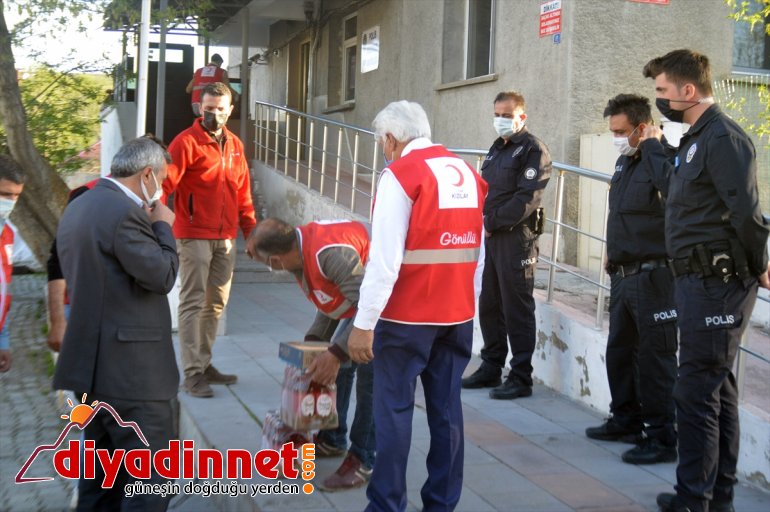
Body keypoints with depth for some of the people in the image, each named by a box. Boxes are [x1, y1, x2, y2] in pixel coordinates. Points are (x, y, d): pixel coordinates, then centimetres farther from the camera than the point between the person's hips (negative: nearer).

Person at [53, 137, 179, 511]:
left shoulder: (77, 208, 14)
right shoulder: (125, 213, -18)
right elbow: (162, 276, -16)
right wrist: (163, 226, -1)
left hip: (95, 361, 10)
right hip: (130, 368, -10)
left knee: (102, 474, 17)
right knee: (150, 477, -3)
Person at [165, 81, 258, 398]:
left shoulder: (234, 146, 13)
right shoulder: (187, 142, -8)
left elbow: (243, 192, 17)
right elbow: (166, 182, -18)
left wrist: (250, 229, 13)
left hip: (226, 237, 7)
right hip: (194, 236, -7)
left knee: (216, 303, 13)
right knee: (193, 302, -5)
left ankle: (204, 364, 24)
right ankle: (192, 373, -3)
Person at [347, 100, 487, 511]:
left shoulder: (400, 174, -11)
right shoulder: (467, 174, 10)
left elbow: (384, 259, -16)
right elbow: (477, 253, 13)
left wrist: (363, 323, -13)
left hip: (407, 315, -6)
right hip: (458, 314, 6)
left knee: (394, 410, 1)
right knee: (447, 409, 10)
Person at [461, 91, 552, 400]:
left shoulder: (532, 149, -8)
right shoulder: (497, 149, 18)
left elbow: (527, 198, -18)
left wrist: (493, 221, -15)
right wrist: (484, 221, 4)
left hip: (517, 238, -8)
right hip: (492, 236, 9)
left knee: (517, 310, -4)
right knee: (489, 306, 14)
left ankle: (521, 377, 3)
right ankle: (491, 368, 26)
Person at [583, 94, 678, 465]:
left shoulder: (660, 160, -14)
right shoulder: (624, 161, 13)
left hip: (652, 277, -10)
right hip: (623, 276, 10)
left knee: (654, 359, -3)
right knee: (619, 351, 18)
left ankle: (661, 437, 6)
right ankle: (626, 420, 33)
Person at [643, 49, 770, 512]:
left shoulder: (723, 138, -16)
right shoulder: (695, 139, 16)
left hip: (717, 284, -10)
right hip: (699, 282, 10)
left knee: (697, 392, -5)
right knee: (718, 390, 15)